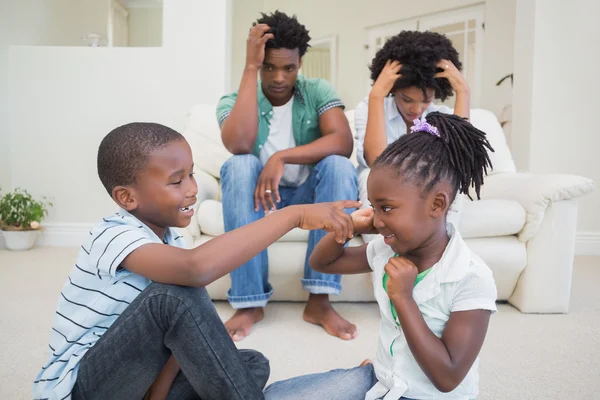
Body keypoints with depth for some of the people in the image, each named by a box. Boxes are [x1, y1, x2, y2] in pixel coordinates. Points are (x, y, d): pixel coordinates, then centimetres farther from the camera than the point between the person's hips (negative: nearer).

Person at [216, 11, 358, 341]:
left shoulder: (318, 92, -5)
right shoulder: (233, 100, -7)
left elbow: (343, 142, -22)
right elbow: (240, 145, -30)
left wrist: (282, 157, -34)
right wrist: (250, 68, -26)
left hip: (309, 192, 1)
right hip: (257, 194, 0)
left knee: (339, 165, -30)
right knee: (239, 166, -32)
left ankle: (319, 301, -29)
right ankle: (250, 302, -29)